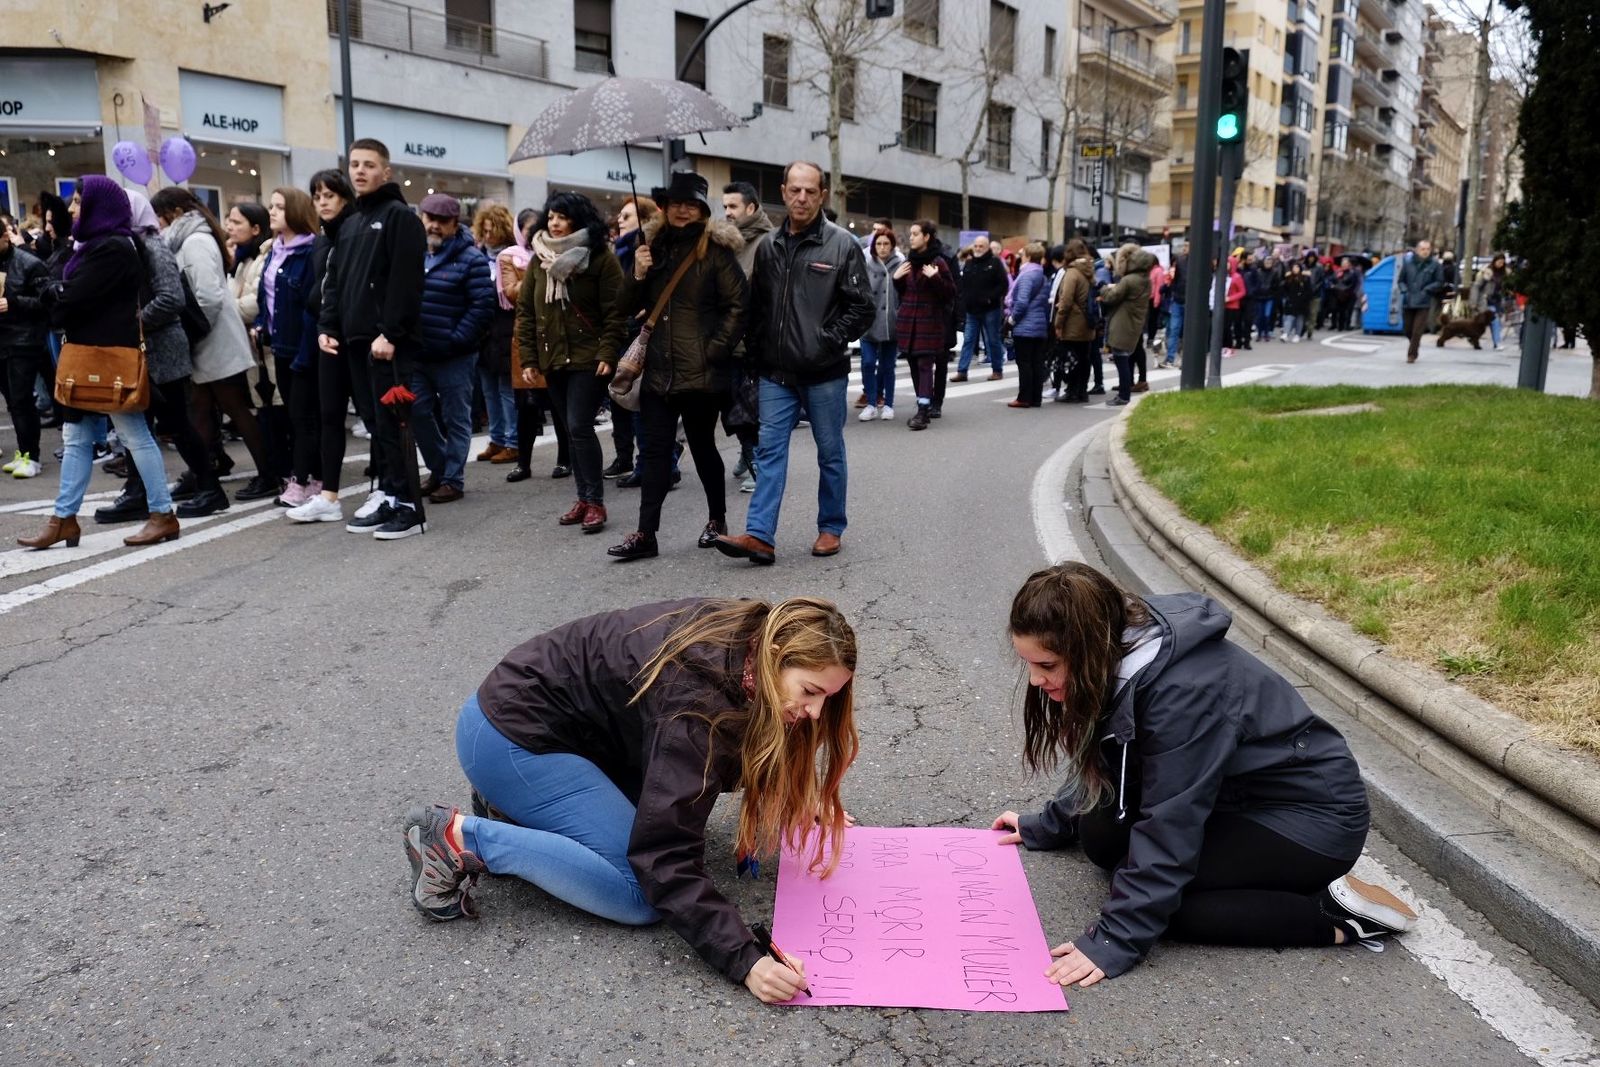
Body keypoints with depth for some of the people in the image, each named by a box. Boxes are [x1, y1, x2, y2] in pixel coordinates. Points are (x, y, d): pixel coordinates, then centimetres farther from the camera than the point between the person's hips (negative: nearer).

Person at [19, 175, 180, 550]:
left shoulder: (113, 248, -15)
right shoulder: (94, 244, 16)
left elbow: (75, 296, -18)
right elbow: (67, 290, 17)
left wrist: (52, 295, 1)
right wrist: (59, 296, -3)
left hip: (111, 354, -10)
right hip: (90, 353, 10)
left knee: (135, 435, -3)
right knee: (75, 438, 11)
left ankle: (163, 514, 4)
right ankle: (63, 519, 16)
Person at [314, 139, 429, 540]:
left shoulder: (400, 216, -4)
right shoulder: (349, 224, 22)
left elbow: (406, 281, -14)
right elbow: (335, 281, 22)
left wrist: (390, 333, -20)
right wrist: (328, 326, 8)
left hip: (389, 341, -8)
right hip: (356, 340, 8)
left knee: (391, 421, -9)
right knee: (374, 422, 10)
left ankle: (408, 506, -5)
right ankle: (387, 496, 16)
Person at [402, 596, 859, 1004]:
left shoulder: (742, 638, -4)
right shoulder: (698, 699, -30)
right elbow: (667, 861, -31)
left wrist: (804, 804, 11)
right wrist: (744, 960, -34)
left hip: (540, 706, 10)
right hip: (510, 736, -9)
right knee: (641, 893, -14)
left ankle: (512, 804, 12)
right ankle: (458, 839, -9)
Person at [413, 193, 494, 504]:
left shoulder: (470, 259, -7)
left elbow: (483, 305, -14)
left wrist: (456, 339, -16)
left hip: (454, 356, -6)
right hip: (417, 353, 6)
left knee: (455, 419, 2)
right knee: (419, 413, 9)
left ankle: (453, 479, 11)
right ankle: (438, 469, 26)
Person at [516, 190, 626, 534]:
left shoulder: (601, 258, -6)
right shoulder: (539, 260, 10)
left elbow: (615, 312, -9)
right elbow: (526, 311, 10)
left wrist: (607, 354, -17)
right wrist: (528, 358, 4)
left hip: (588, 359, -6)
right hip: (553, 360, 6)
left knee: (580, 428, -12)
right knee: (572, 430, 10)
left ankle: (595, 502, -3)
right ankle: (584, 498, 18)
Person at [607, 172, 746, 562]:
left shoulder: (715, 250, -3)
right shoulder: (653, 246, 12)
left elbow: (737, 304, -9)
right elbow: (628, 307, 13)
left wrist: (716, 348, -14)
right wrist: (637, 276, -5)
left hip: (701, 373, -5)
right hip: (658, 370, 5)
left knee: (702, 446, 8)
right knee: (654, 450, 3)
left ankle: (718, 519, 27)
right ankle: (645, 534, 4)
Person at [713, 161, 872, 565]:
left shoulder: (842, 244, -4)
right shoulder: (768, 246, 9)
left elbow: (862, 307, -4)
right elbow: (755, 303, 17)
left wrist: (829, 342, -11)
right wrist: (757, 347, 7)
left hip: (824, 373, -3)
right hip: (776, 372, 4)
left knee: (830, 453, 8)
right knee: (770, 450, -1)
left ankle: (831, 529, 21)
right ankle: (759, 535, -3)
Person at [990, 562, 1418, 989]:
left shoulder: (1182, 693, -33)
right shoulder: (1119, 658, -8)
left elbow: (1168, 827, -31)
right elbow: (1102, 768, 10)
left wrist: (1114, 940, -29)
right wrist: (1046, 826, 13)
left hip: (1314, 815, -9)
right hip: (1240, 795, 9)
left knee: (1161, 897, -21)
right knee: (1101, 834, -4)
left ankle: (1336, 914, -9)